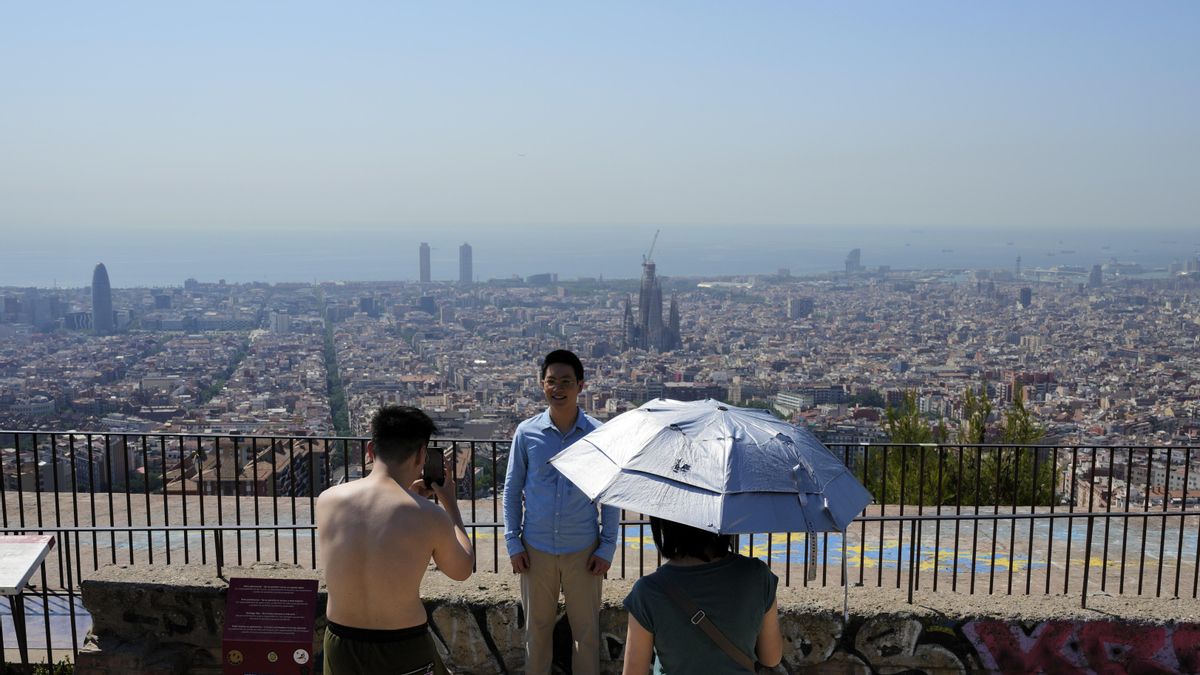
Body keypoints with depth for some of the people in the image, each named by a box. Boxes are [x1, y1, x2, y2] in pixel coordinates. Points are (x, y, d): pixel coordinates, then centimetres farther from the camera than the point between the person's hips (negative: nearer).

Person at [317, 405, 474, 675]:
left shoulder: (327, 500, -8)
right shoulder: (430, 516, -18)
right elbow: (461, 570, 2)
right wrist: (450, 503, 11)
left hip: (339, 646, 3)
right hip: (403, 652, -3)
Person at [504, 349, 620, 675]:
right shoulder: (526, 433, -3)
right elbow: (512, 489, 5)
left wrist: (607, 547, -2)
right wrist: (513, 542, 1)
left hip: (583, 550, -1)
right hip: (536, 550, 1)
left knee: (586, 630, 9)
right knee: (537, 627, 14)